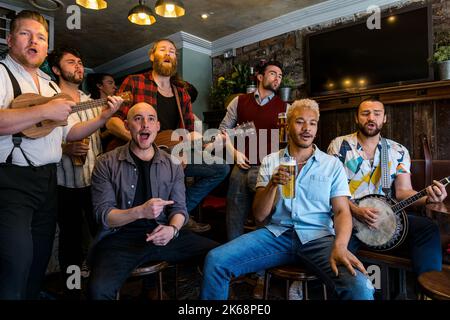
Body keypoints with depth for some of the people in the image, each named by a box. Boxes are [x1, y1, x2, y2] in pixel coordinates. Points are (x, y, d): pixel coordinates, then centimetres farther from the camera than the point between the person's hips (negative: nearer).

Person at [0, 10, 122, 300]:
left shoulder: (51, 86, 18)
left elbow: (67, 133, 18)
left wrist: (103, 117, 9)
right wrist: (45, 111, -20)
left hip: (48, 180, 7)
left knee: (40, 261, 14)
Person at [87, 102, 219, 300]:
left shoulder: (172, 165, 8)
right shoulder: (107, 163, -1)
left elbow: (179, 208, 7)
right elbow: (103, 215, -6)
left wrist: (173, 229, -16)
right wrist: (140, 211, -23)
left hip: (163, 234, 3)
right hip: (121, 237, -2)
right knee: (98, 290, -32)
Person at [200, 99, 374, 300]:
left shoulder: (332, 164, 8)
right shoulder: (270, 162, 9)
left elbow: (341, 211, 1)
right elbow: (259, 215, 4)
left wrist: (340, 246, -20)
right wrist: (272, 184, -15)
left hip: (318, 236, -1)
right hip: (277, 233, 1)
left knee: (360, 287, -30)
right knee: (215, 261, -18)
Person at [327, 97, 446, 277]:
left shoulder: (398, 152, 10)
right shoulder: (340, 146, -1)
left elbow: (403, 190, 4)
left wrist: (426, 198, -18)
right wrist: (356, 211, -19)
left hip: (386, 215, 4)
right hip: (348, 215, -3)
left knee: (427, 228, -19)